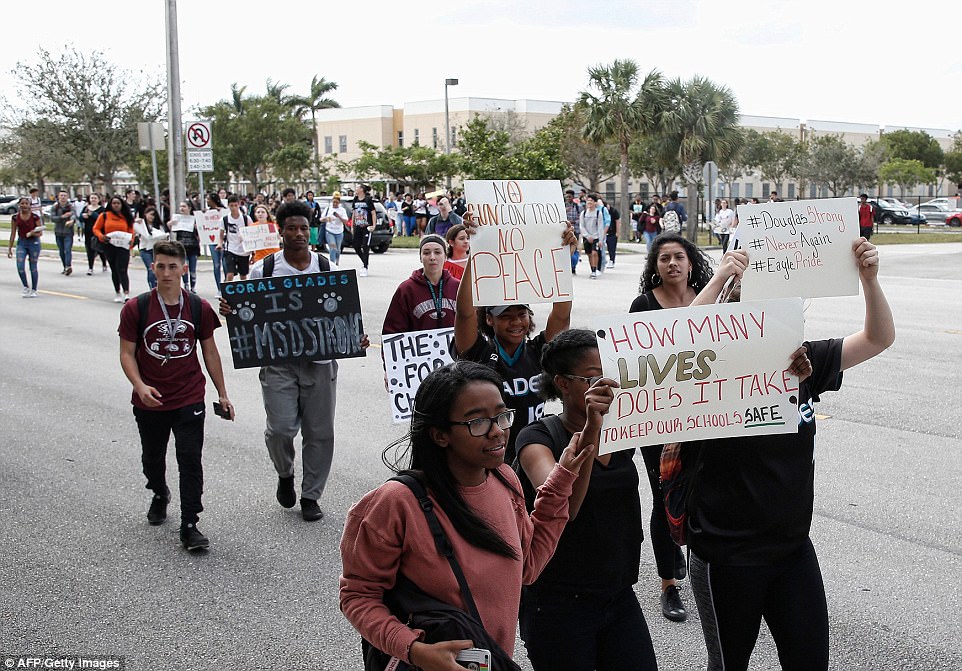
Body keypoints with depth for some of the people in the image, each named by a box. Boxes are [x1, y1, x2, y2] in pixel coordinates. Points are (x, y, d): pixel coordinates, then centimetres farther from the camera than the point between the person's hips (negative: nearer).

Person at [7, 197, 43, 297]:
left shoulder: (35, 217, -7)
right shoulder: (15, 217, 1)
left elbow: (40, 232, -3)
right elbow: (13, 234, 6)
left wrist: (33, 234, -25)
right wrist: (10, 248, 5)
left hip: (34, 242, -2)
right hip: (21, 242, 2)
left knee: (33, 267, 3)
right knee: (20, 266, -9)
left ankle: (34, 290, 16)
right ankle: (26, 287, 9)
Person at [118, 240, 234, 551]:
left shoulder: (199, 308, -2)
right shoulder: (136, 309, -7)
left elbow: (210, 352, 6)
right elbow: (127, 353, -5)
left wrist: (222, 394, 7)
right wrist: (140, 386, -21)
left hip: (189, 400, -1)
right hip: (150, 401, 1)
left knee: (191, 461, -7)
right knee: (153, 458, 20)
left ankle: (189, 526, -1)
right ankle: (160, 495, 49)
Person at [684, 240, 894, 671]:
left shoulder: (804, 364, -3)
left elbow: (879, 339, 1)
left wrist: (869, 277, -15)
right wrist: (718, 280, -40)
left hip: (794, 549, 5)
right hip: (727, 558, -5)